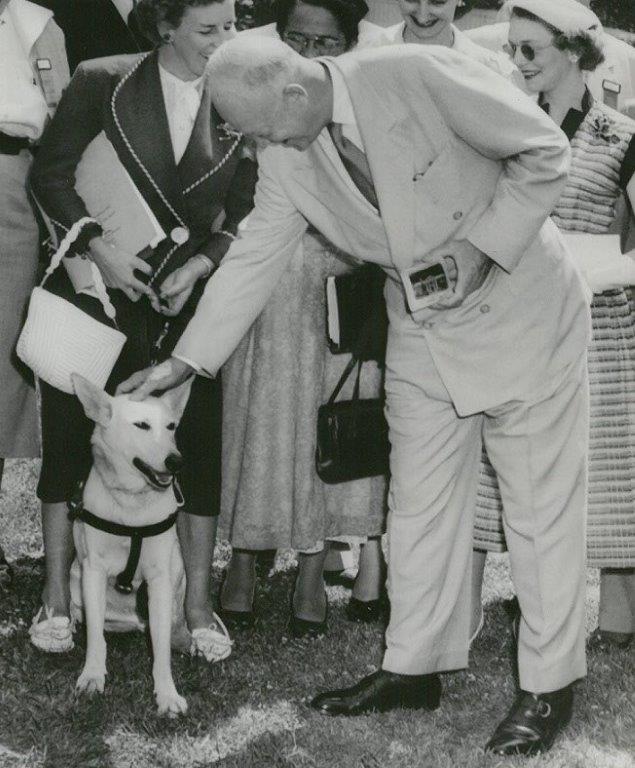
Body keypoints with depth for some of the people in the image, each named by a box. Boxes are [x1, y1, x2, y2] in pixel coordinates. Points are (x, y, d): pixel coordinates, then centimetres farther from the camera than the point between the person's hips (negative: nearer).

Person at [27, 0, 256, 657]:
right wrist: (100, 248, -15)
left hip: (187, 301, 2)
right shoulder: (102, 84, -3)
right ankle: (57, 595, 12)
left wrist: (198, 266, -10)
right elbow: (50, 173, -3)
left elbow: (247, 214, 5)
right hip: (95, 290, -2)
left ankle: (197, 601, 8)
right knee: (70, 438, 0)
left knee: (198, 444, -2)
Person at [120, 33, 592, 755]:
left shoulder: (419, 74, -25)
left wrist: (483, 245, -21)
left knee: (541, 507, 2)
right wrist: (183, 361, 2)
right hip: (421, 335, 6)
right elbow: (253, 258, 3)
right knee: (418, 506, 11)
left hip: (519, 310, -5)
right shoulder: (285, 157, -7)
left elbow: (544, 149, -16)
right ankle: (412, 667, 26)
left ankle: (548, 687, 14)